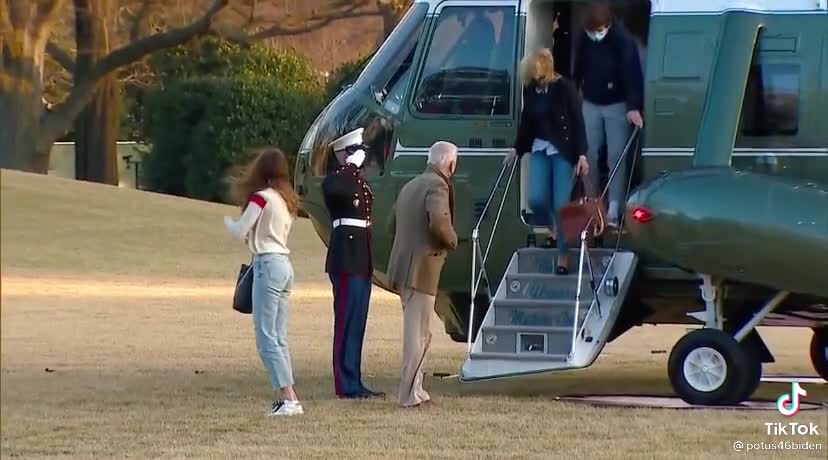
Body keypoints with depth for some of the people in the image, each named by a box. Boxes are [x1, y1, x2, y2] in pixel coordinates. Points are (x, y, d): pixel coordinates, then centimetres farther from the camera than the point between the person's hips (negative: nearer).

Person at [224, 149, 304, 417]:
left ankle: (289, 398, -17)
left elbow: (239, 232, -9)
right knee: (279, 338, 10)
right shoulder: (286, 199, 15)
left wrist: (228, 221, 9)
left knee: (267, 338, -9)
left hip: (267, 264, -9)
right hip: (284, 265, 9)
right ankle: (287, 398, 6)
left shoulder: (261, 197, -9)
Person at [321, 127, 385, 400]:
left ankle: (354, 384, 14)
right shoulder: (335, 180, -9)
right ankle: (346, 385, -7)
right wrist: (351, 165, -23)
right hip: (347, 260, -10)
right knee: (347, 321, -8)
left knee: (356, 324, 11)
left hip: (361, 261, 10)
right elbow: (334, 191, -36)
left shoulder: (358, 181, 19)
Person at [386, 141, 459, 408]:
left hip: (402, 268, 9)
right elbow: (438, 222, -26)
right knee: (418, 333, -5)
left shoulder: (410, 186, 17)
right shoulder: (437, 186, -11)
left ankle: (414, 389, 24)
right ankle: (410, 395, -4)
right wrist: (452, 240, -8)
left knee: (417, 332, 19)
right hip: (421, 268, -9)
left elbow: (393, 225, 22)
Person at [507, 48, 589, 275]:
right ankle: (553, 226, 25)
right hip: (540, 148, 4)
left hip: (563, 150, -4)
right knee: (536, 200, -9)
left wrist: (582, 154, -14)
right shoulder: (530, 89, 1)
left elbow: (577, 121, -10)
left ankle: (563, 256, 4)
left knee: (560, 204, -7)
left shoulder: (564, 88, -12)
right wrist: (516, 148, 19)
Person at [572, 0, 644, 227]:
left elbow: (632, 73, -25)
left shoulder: (623, 40, -20)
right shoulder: (584, 39, -6)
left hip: (617, 105, -4)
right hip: (591, 104, 4)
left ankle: (613, 210, -5)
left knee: (616, 157, -4)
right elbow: (578, 70, 6)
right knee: (589, 154, 7)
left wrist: (634, 107, -34)